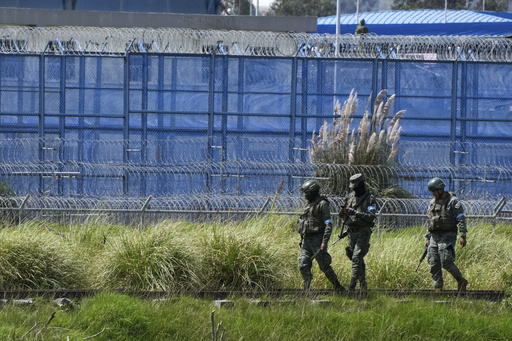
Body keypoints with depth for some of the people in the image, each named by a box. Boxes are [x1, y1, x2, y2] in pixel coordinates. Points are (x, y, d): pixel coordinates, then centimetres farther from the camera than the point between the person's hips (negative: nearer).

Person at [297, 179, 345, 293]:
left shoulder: (322, 204, -10)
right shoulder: (309, 204, 16)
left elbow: (328, 225, -16)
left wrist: (325, 242, -23)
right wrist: (302, 239, 20)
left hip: (317, 240, -8)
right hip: (306, 240, 8)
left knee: (324, 266, -3)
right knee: (303, 266, -2)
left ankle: (338, 288, 9)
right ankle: (306, 290, -1)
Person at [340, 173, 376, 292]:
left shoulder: (370, 198, -10)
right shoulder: (352, 196, 11)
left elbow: (371, 217, -21)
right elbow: (346, 217, 16)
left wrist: (356, 213, -31)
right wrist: (343, 213, -9)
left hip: (363, 233, -7)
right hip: (352, 232, 7)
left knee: (356, 258, -16)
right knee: (359, 260, 13)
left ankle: (352, 285, -19)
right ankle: (363, 285, 22)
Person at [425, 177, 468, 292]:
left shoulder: (453, 201, -4)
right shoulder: (432, 203, 16)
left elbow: (461, 219, -9)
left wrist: (462, 235, -17)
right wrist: (427, 238, 17)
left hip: (447, 235, -7)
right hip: (434, 236, 7)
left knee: (446, 261, -16)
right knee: (433, 264, 0)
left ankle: (461, 281, 4)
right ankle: (438, 289, 4)